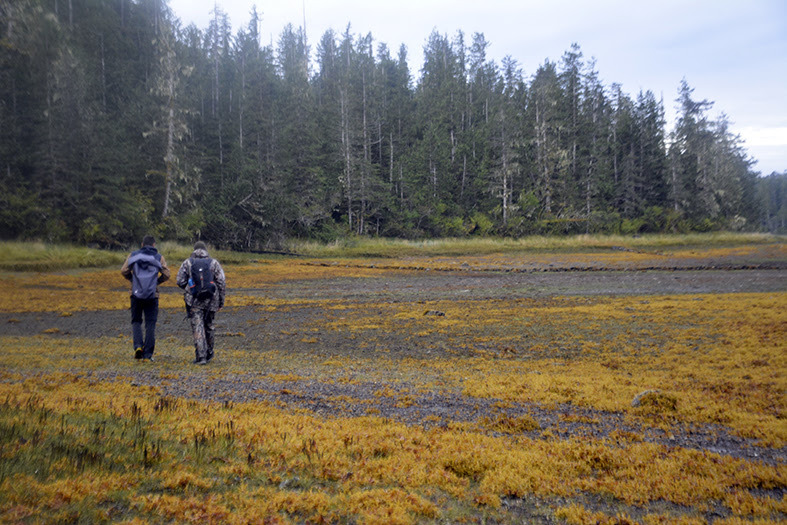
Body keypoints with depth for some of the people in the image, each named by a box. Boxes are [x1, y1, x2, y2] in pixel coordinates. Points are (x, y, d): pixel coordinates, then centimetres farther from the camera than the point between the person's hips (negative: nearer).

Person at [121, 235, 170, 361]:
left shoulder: (133, 256, 7)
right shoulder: (159, 257, 5)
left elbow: (124, 271, -1)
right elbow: (166, 274, -2)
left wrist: (132, 280, 16)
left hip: (136, 294, 1)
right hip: (152, 295, -1)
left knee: (136, 321, 16)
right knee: (150, 324, 4)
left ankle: (138, 346, -6)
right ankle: (148, 354, 2)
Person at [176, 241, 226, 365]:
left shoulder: (187, 263, 4)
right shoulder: (214, 263, 5)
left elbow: (180, 281, -2)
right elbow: (221, 283, 0)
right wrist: (221, 301, 6)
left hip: (194, 300, -2)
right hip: (210, 300, 2)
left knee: (198, 327, -2)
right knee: (208, 326, 17)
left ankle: (201, 356, -10)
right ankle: (209, 353, 29)